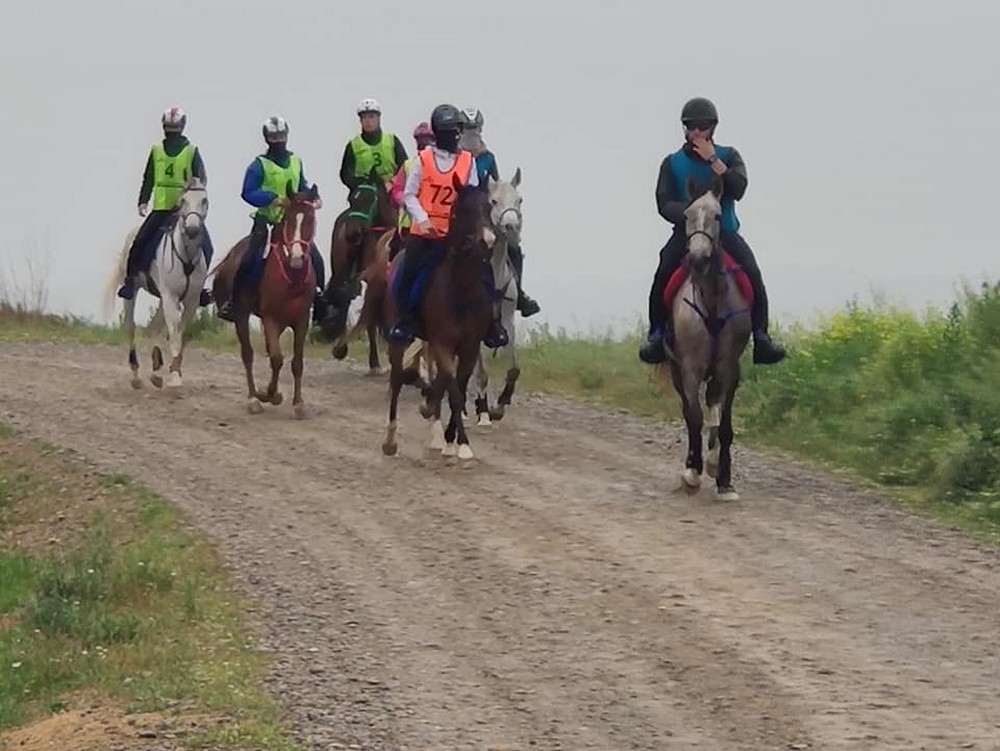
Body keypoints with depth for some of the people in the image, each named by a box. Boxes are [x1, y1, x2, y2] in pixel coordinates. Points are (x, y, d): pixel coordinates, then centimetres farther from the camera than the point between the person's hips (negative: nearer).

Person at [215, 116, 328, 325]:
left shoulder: (296, 161, 13)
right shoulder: (259, 165, -3)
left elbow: (303, 188, 24)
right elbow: (248, 193, -10)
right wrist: (273, 198, -22)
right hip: (267, 219, -4)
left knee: (316, 259, -5)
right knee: (250, 259, -18)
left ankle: (320, 304, 7)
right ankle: (232, 301, -5)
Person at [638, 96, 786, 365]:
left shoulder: (728, 156, 7)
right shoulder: (672, 163, 7)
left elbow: (738, 189, -11)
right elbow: (664, 204, -5)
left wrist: (713, 161, -17)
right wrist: (688, 212, -26)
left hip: (725, 232, 0)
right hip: (686, 230, 0)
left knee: (753, 273, -24)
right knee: (663, 273, -28)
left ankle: (761, 338, -15)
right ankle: (656, 335, -18)